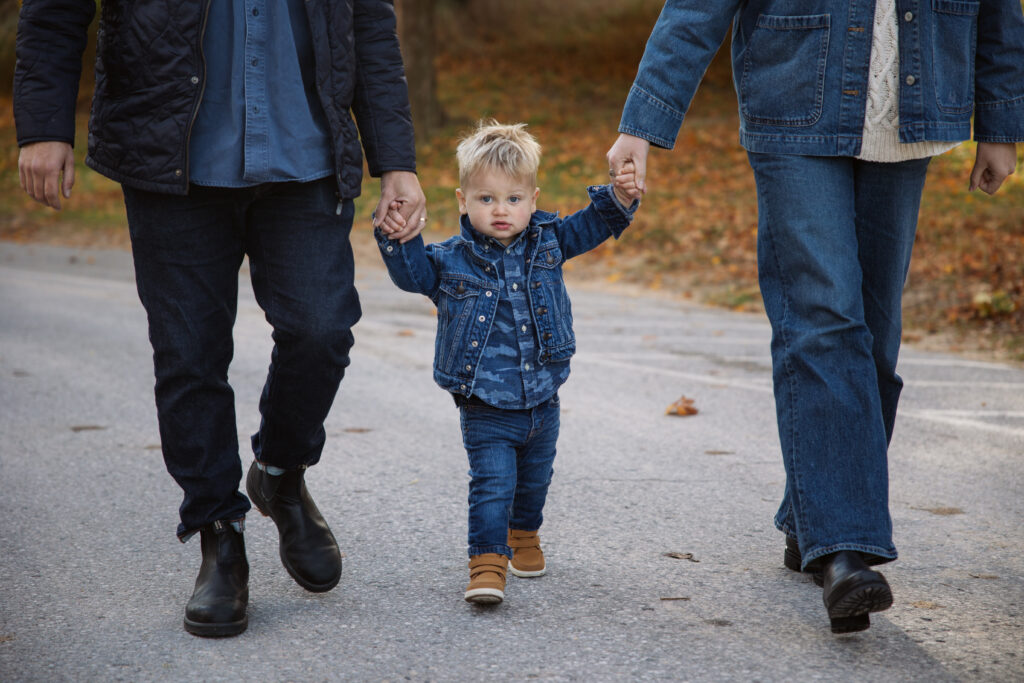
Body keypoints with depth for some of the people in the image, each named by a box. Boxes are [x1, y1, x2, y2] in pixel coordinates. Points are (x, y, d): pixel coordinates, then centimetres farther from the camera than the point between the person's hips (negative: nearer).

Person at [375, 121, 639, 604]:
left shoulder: (546, 242, 0)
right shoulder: (452, 261, -8)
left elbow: (590, 227, 10)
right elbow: (410, 271, -6)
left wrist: (618, 198, -5)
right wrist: (397, 234, -22)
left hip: (542, 400, 4)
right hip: (486, 408, -4)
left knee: (535, 479, 22)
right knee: (493, 483, -14)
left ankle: (524, 534, 46)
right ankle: (488, 562, -10)